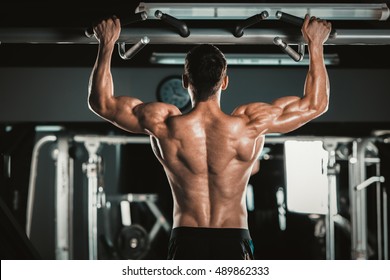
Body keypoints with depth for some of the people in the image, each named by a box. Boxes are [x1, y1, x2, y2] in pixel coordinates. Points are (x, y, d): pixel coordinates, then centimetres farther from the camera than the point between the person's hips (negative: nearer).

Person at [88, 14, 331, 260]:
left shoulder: (165, 126, -7)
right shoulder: (250, 124, -8)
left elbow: (101, 102, 6)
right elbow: (315, 104, 5)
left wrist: (107, 44, 13)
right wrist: (315, 44, 13)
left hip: (186, 242, 1)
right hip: (234, 243, 0)